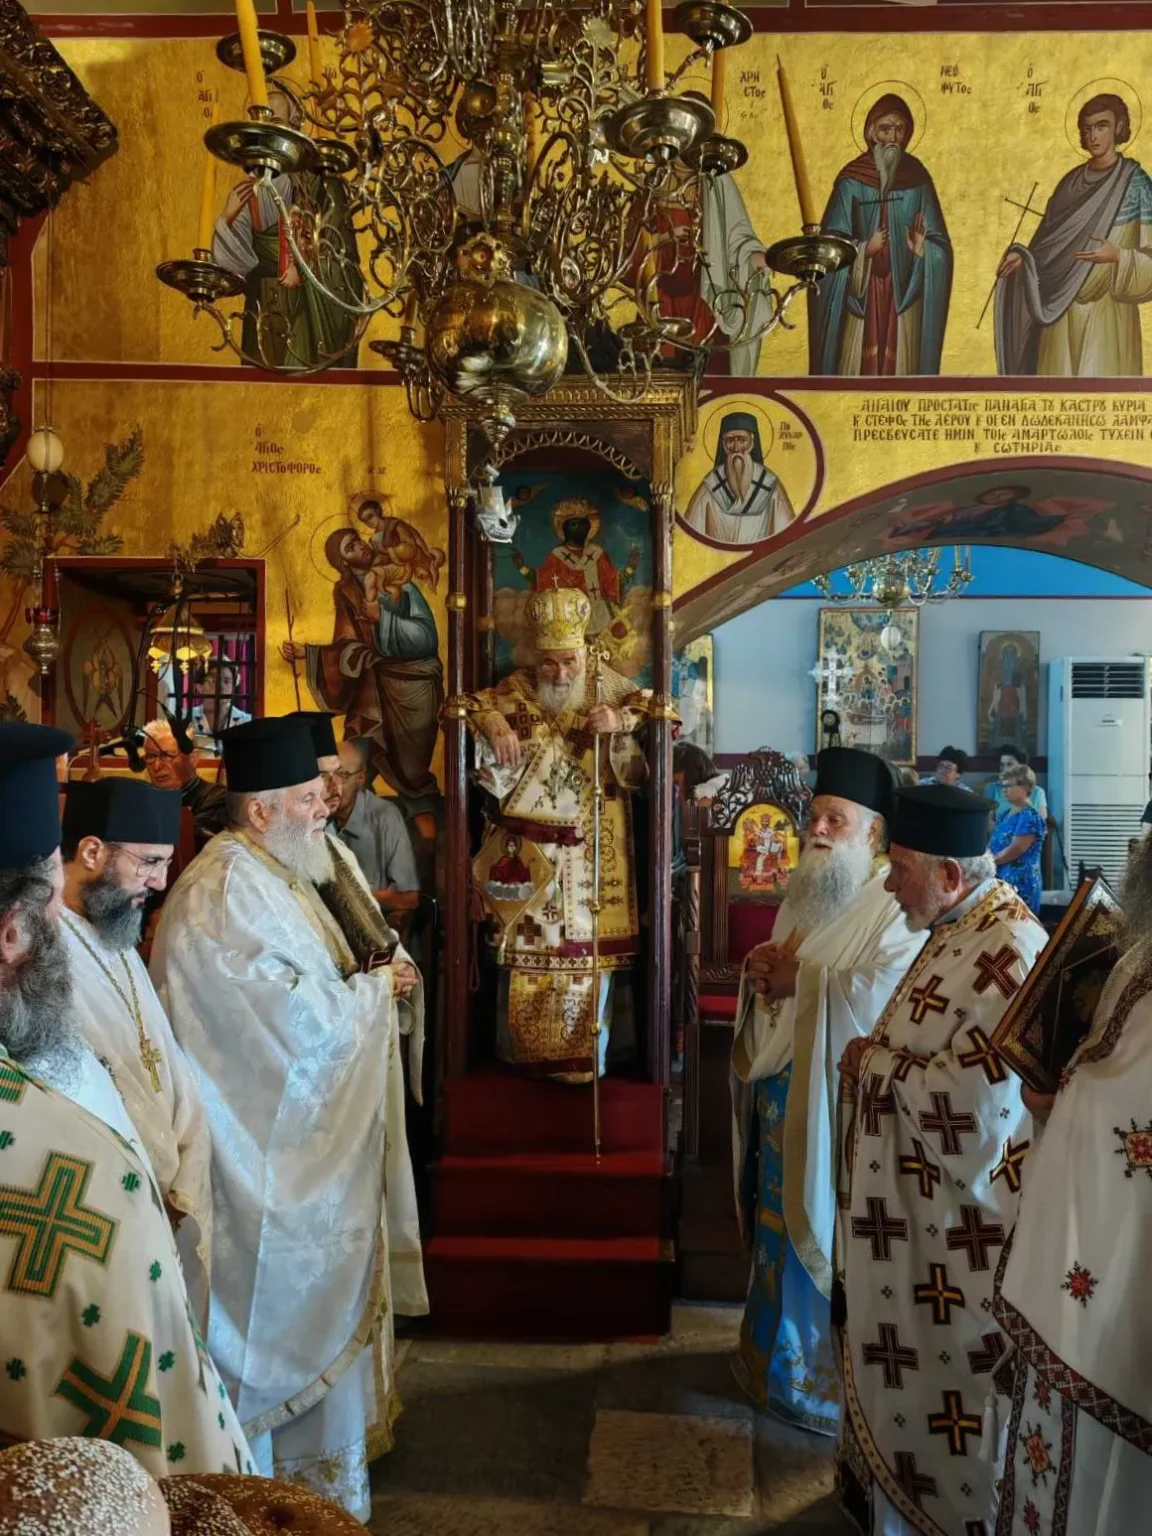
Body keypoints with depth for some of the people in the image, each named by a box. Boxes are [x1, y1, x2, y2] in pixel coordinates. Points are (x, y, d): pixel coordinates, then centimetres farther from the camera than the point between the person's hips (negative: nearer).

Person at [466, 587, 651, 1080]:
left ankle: (585, 1058, 13)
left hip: (591, 852, 0)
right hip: (529, 848, 0)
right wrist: (491, 721, -20)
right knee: (528, 947, -1)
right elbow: (469, 706, 1)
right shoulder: (516, 690, 6)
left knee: (588, 952, 0)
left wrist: (621, 720, -20)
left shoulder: (609, 687, 4)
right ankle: (523, 1054, 13)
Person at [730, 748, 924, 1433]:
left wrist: (799, 979, -19)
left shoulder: (895, 907, -14)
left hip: (839, 1104, -8)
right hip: (783, 1094, 8)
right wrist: (762, 970, -5)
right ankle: (783, 1354, 36)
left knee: (833, 1241, 3)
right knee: (784, 1227, 18)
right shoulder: (805, 899, 12)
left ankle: (832, 1377, 21)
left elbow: (883, 995, -28)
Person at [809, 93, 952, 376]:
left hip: (904, 291, 2)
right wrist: (864, 249, -18)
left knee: (900, 365, 0)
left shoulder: (917, 178, 5)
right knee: (858, 365, -4)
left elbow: (939, 244, 4)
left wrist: (921, 248, -17)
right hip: (861, 291, -1)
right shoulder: (852, 179, 0)